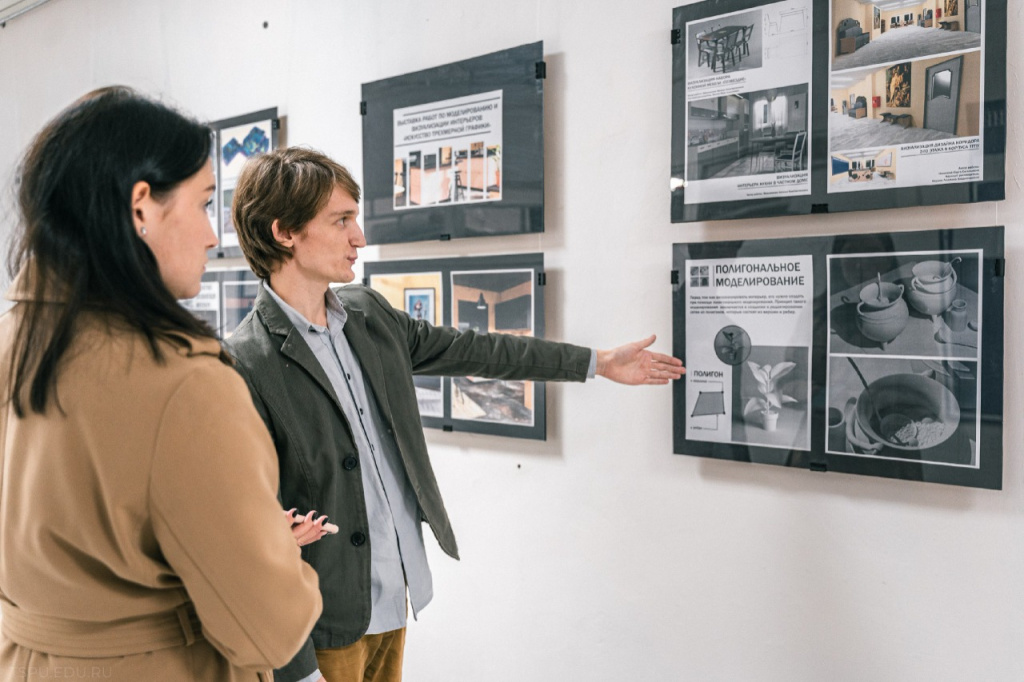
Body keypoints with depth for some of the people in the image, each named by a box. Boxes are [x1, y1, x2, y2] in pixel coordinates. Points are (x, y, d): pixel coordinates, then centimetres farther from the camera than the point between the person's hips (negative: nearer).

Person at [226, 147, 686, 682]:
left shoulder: (368, 313, 2)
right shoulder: (244, 366, -20)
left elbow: (474, 351, 11)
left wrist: (598, 361, 15)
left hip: (396, 592, 7)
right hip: (331, 621, -7)